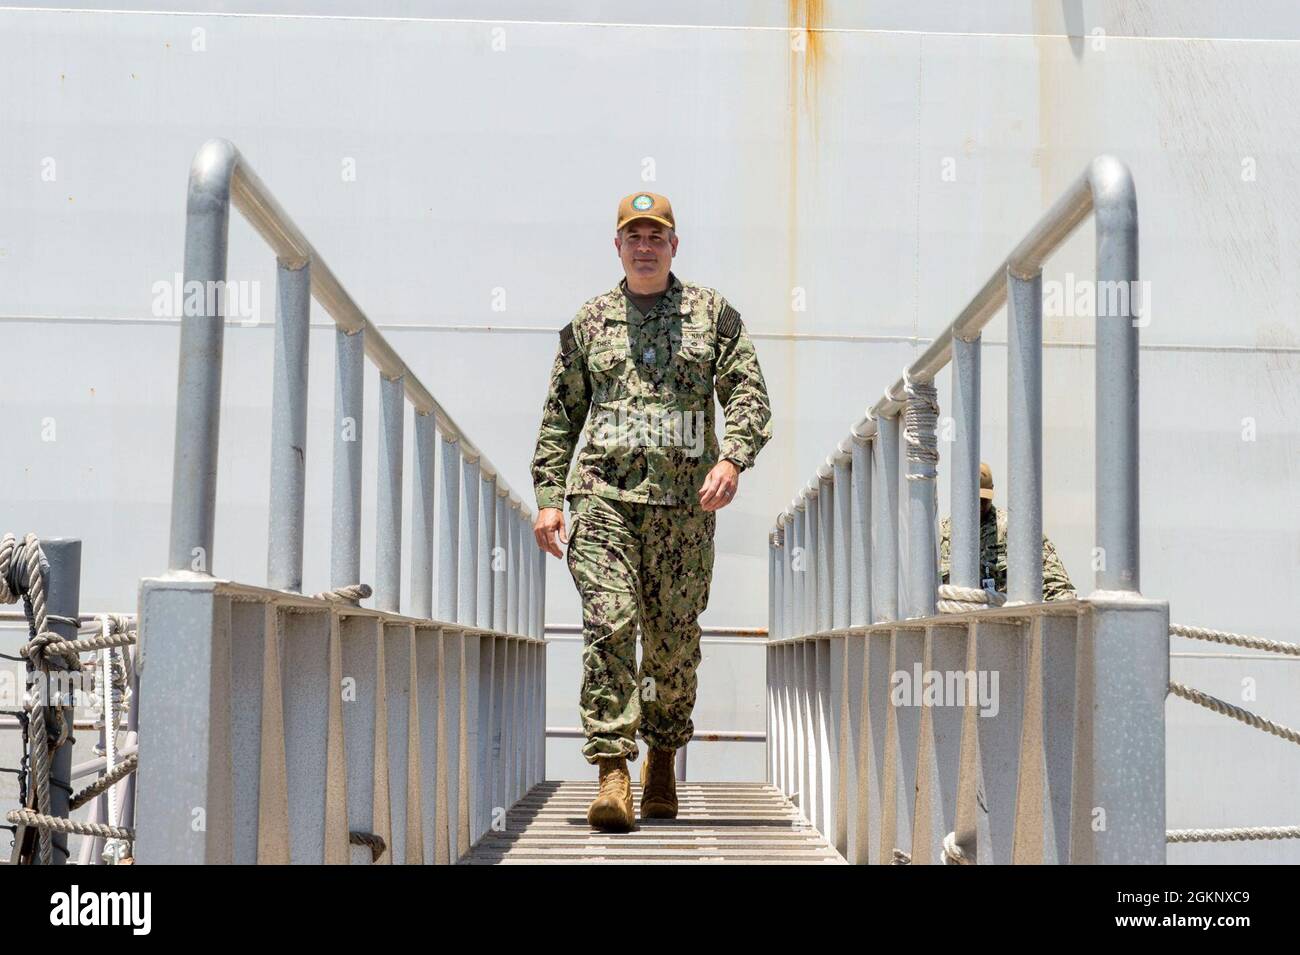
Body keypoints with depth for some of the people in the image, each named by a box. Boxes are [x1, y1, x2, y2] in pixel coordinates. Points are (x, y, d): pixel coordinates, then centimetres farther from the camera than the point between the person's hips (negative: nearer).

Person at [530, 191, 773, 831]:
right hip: (603, 494, 0)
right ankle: (612, 773, -17)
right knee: (608, 624, -15)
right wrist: (548, 496, 7)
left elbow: (748, 394, 4)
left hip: (683, 498, 0)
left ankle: (663, 759, 25)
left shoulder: (714, 315, 11)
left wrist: (732, 459, -14)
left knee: (673, 638, 5)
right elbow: (560, 415, 16)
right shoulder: (588, 322, 15)